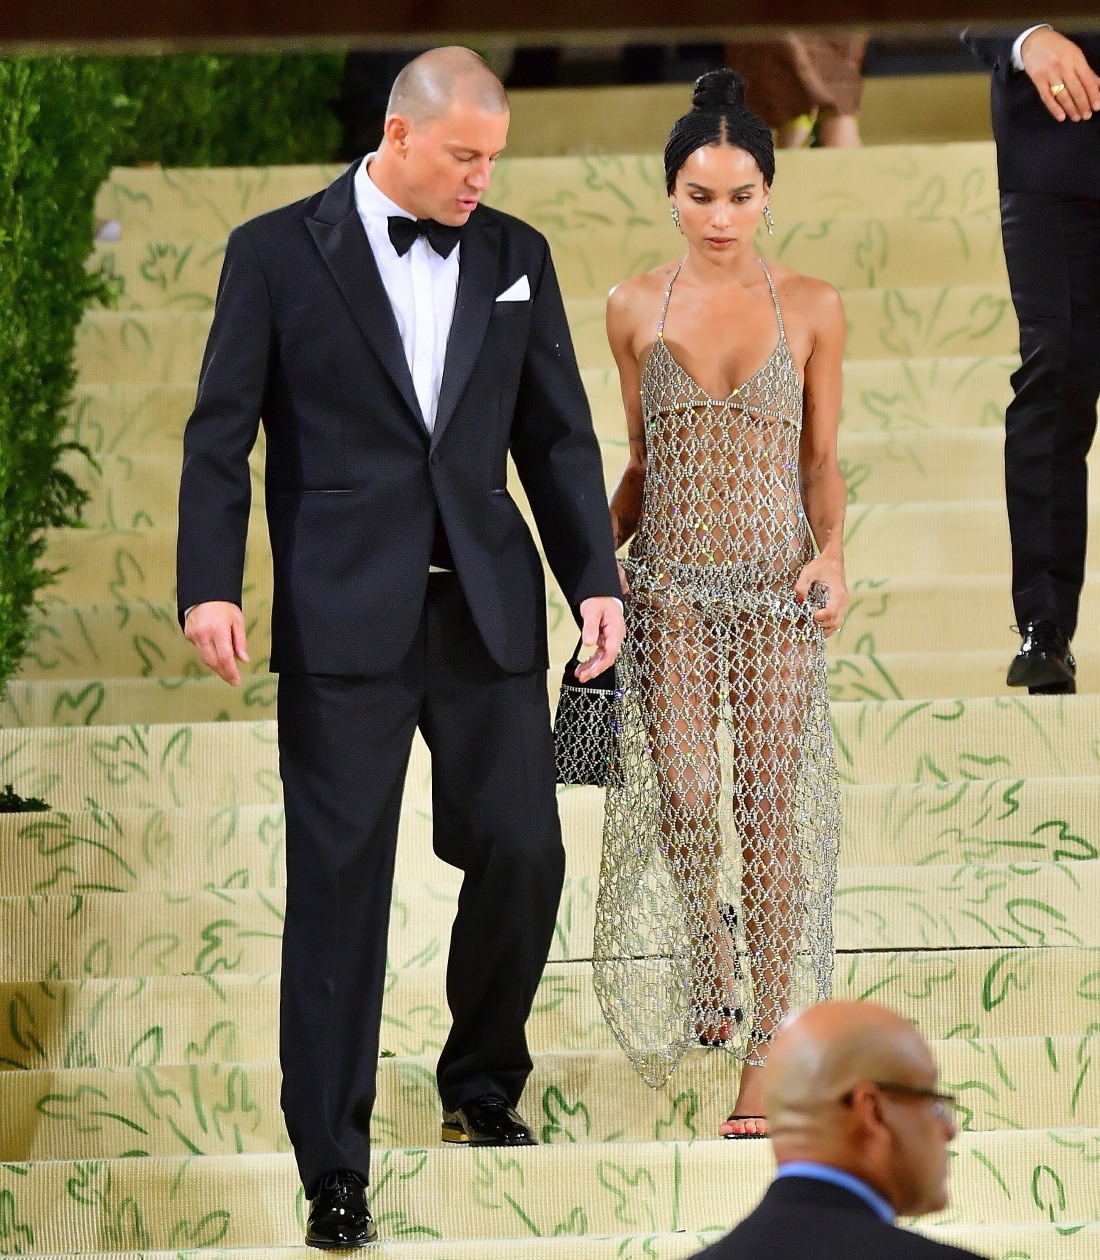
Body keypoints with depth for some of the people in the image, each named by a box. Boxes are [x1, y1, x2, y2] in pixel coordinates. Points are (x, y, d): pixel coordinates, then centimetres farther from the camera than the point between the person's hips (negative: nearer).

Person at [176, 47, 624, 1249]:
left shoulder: (515, 257, 10)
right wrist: (210, 586, -13)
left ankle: (482, 1086, 28)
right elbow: (220, 432, -2)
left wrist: (593, 577, 2)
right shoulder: (277, 252, -1)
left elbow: (557, 434, 12)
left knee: (523, 853, 1)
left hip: (486, 610, 3)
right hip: (344, 618, -3)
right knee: (339, 884, -3)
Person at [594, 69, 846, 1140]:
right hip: (669, 581, 1)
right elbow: (640, 461, 11)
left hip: (776, 586, -1)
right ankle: (709, 938, 26)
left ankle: (764, 1060, 0)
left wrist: (830, 553, -11)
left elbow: (820, 459, 6)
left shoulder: (810, 310, 1)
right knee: (687, 798, -9)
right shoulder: (636, 309, 4)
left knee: (771, 812, -4)